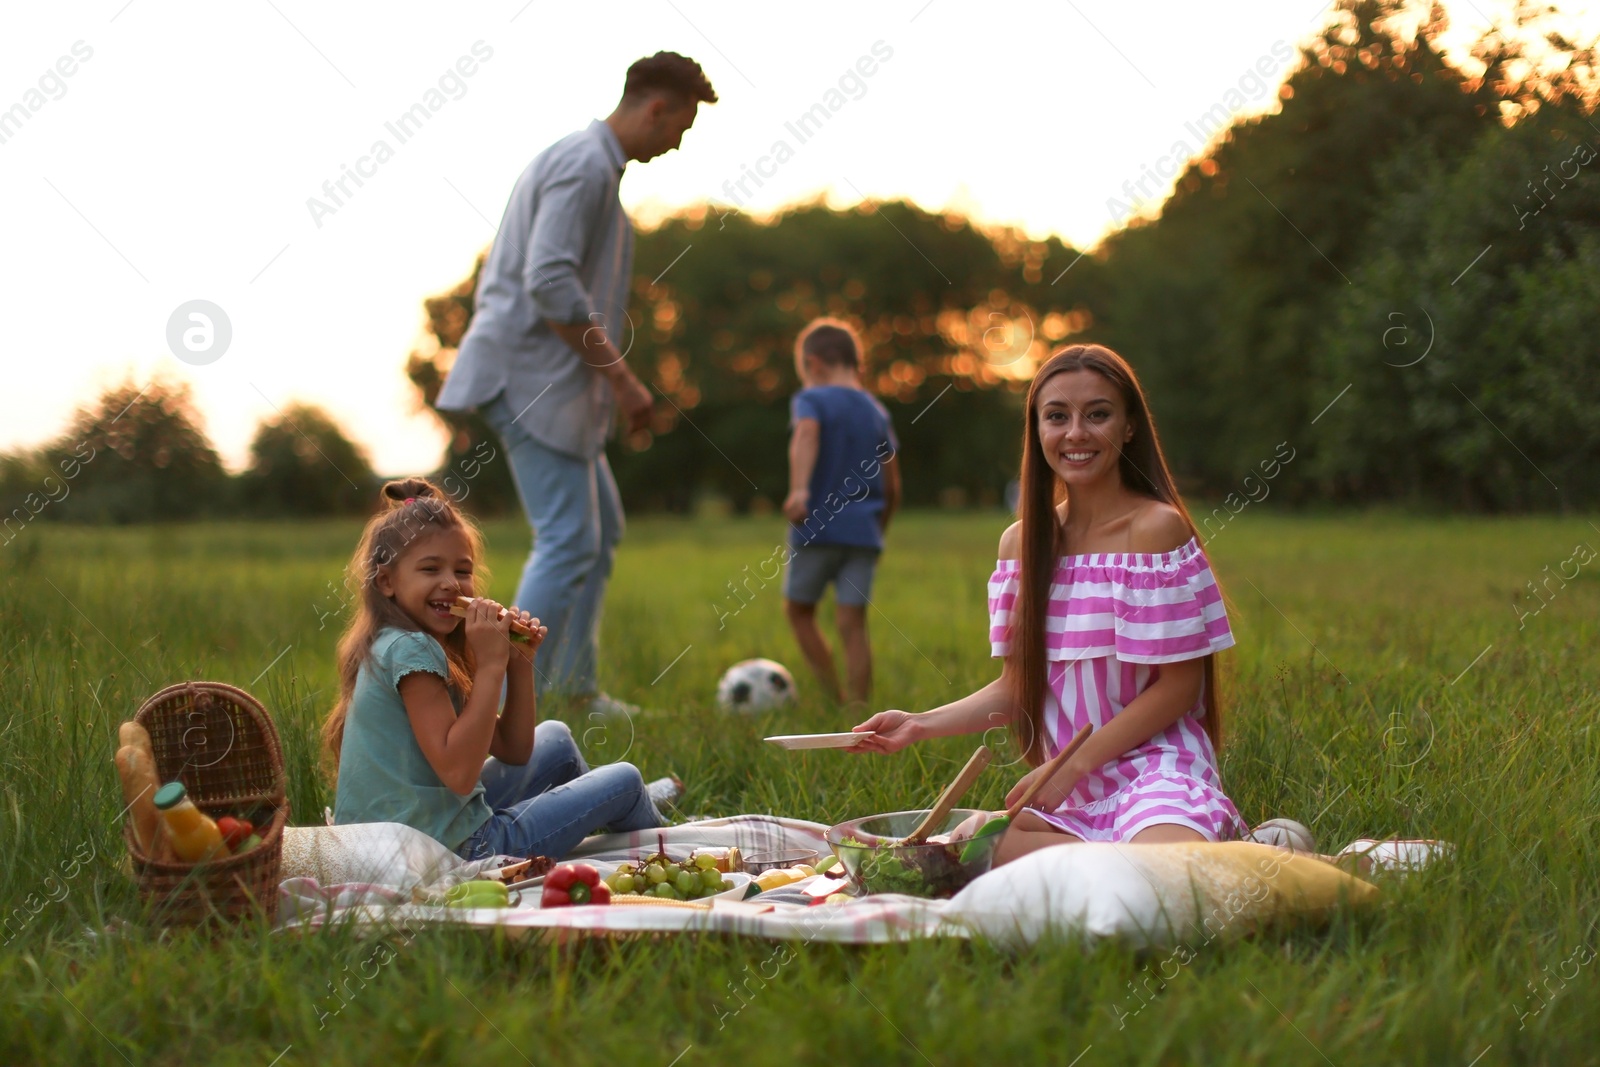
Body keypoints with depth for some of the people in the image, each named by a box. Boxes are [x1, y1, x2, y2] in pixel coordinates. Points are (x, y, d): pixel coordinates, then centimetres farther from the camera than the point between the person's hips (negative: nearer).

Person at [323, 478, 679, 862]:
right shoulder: (410, 650, -20)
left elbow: (512, 750, 10)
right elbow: (458, 772, -29)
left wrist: (520, 664, -2)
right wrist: (490, 666, -24)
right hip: (455, 849, -9)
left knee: (556, 739, 28)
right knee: (624, 779, 8)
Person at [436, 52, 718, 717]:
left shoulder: (575, 161, 20)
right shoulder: (586, 164, -13)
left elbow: (500, 277, 25)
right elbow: (550, 281, -25)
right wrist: (621, 376, -21)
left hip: (550, 384, 11)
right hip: (534, 381, -11)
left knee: (601, 529, 17)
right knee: (568, 542, -11)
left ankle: (573, 686, 23)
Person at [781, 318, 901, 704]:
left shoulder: (811, 400, 0)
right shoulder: (876, 412, 15)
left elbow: (807, 434, -24)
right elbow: (892, 486, 15)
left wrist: (799, 489, -37)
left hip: (817, 527, -4)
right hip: (864, 531, 4)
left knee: (799, 610, 13)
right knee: (853, 624, 2)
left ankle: (834, 697, 9)